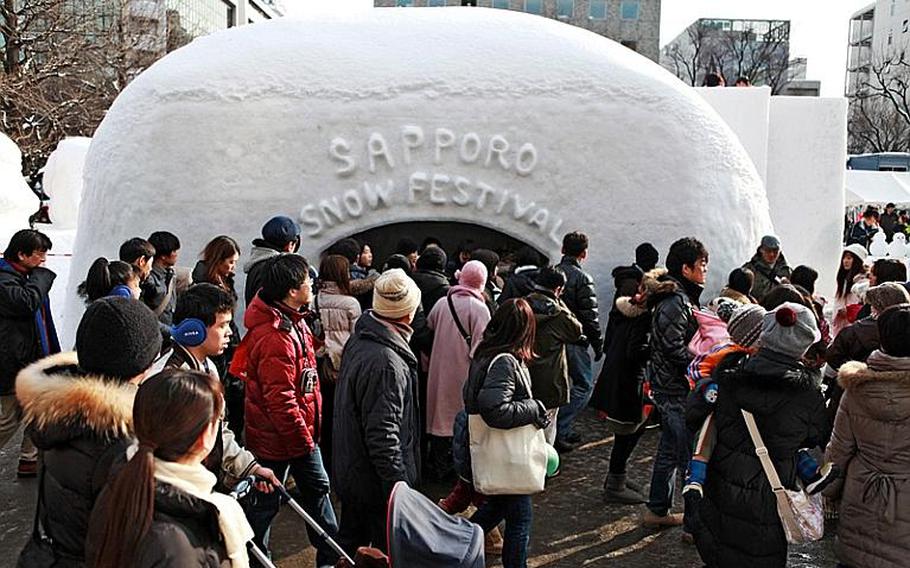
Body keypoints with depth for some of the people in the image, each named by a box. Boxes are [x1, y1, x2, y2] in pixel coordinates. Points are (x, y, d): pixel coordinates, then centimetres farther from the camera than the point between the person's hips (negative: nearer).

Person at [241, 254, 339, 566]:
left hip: (302, 431, 10)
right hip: (276, 438, -10)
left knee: (317, 487, 20)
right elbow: (280, 399, -27)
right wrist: (302, 440, -17)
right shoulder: (274, 338, -29)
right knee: (266, 502, 8)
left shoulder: (293, 321, 4)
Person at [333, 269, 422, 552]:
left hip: (350, 472, 9)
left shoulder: (358, 340, 1)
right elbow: (383, 436, -28)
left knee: (349, 542, 24)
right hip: (376, 481, -9)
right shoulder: (385, 363, -29)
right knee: (388, 551, 8)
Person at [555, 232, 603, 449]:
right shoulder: (582, 278, -13)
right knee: (584, 385, 4)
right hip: (573, 341, -7)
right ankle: (561, 430, -3)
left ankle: (564, 430, 23)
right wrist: (598, 345, -4)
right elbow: (590, 316, -14)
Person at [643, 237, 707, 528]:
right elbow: (676, 351, -23)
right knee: (691, 454, -5)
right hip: (676, 388, -11)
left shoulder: (681, 297, 14)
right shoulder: (675, 302, -19)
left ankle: (657, 510, 27)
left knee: (670, 449, 17)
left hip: (670, 386, 11)